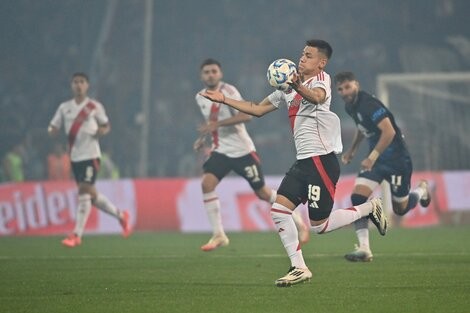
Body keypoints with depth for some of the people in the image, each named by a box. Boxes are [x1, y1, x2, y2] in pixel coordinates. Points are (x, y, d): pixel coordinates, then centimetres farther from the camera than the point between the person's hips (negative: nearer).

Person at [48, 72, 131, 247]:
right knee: (90, 194, 9)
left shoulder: (95, 107, 1)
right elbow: (53, 129, 10)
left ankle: (77, 235, -12)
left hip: (90, 155, -5)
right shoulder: (64, 108, 10)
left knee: (84, 191, -13)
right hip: (75, 156, 5)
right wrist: (52, 130, -14)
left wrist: (102, 131, -11)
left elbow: (106, 126, 11)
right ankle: (120, 216, 30)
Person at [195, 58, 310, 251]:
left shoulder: (228, 91, -14)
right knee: (207, 183, -18)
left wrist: (217, 124, -32)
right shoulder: (200, 97, 7)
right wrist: (202, 138, 9)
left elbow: (246, 115, -27)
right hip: (220, 151, 5)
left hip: (242, 151, -5)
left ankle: (298, 222, 24)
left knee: (262, 193, 2)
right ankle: (218, 235, -12)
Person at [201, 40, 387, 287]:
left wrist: (298, 88, -56)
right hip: (303, 161, 8)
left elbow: (319, 96, -35)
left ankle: (369, 208, 16)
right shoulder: (289, 88, 17)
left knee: (319, 225, -5)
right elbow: (258, 109, 24)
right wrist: (224, 100, 18)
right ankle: (299, 268, 2)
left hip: (321, 159, -8)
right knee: (279, 210, -4)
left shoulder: (321, 79, -8)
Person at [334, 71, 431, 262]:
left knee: (400, 209, 7)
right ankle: (364, 248, -13)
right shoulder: (350, 106, 3)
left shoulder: (369, 104, -25)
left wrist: (372, 157, -33)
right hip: (375, 159, 7)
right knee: (358, 198, -13)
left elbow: (389, 132, -31)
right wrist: (352, 149, 20)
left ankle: (422, 190, 40)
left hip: (397, 159, -7)